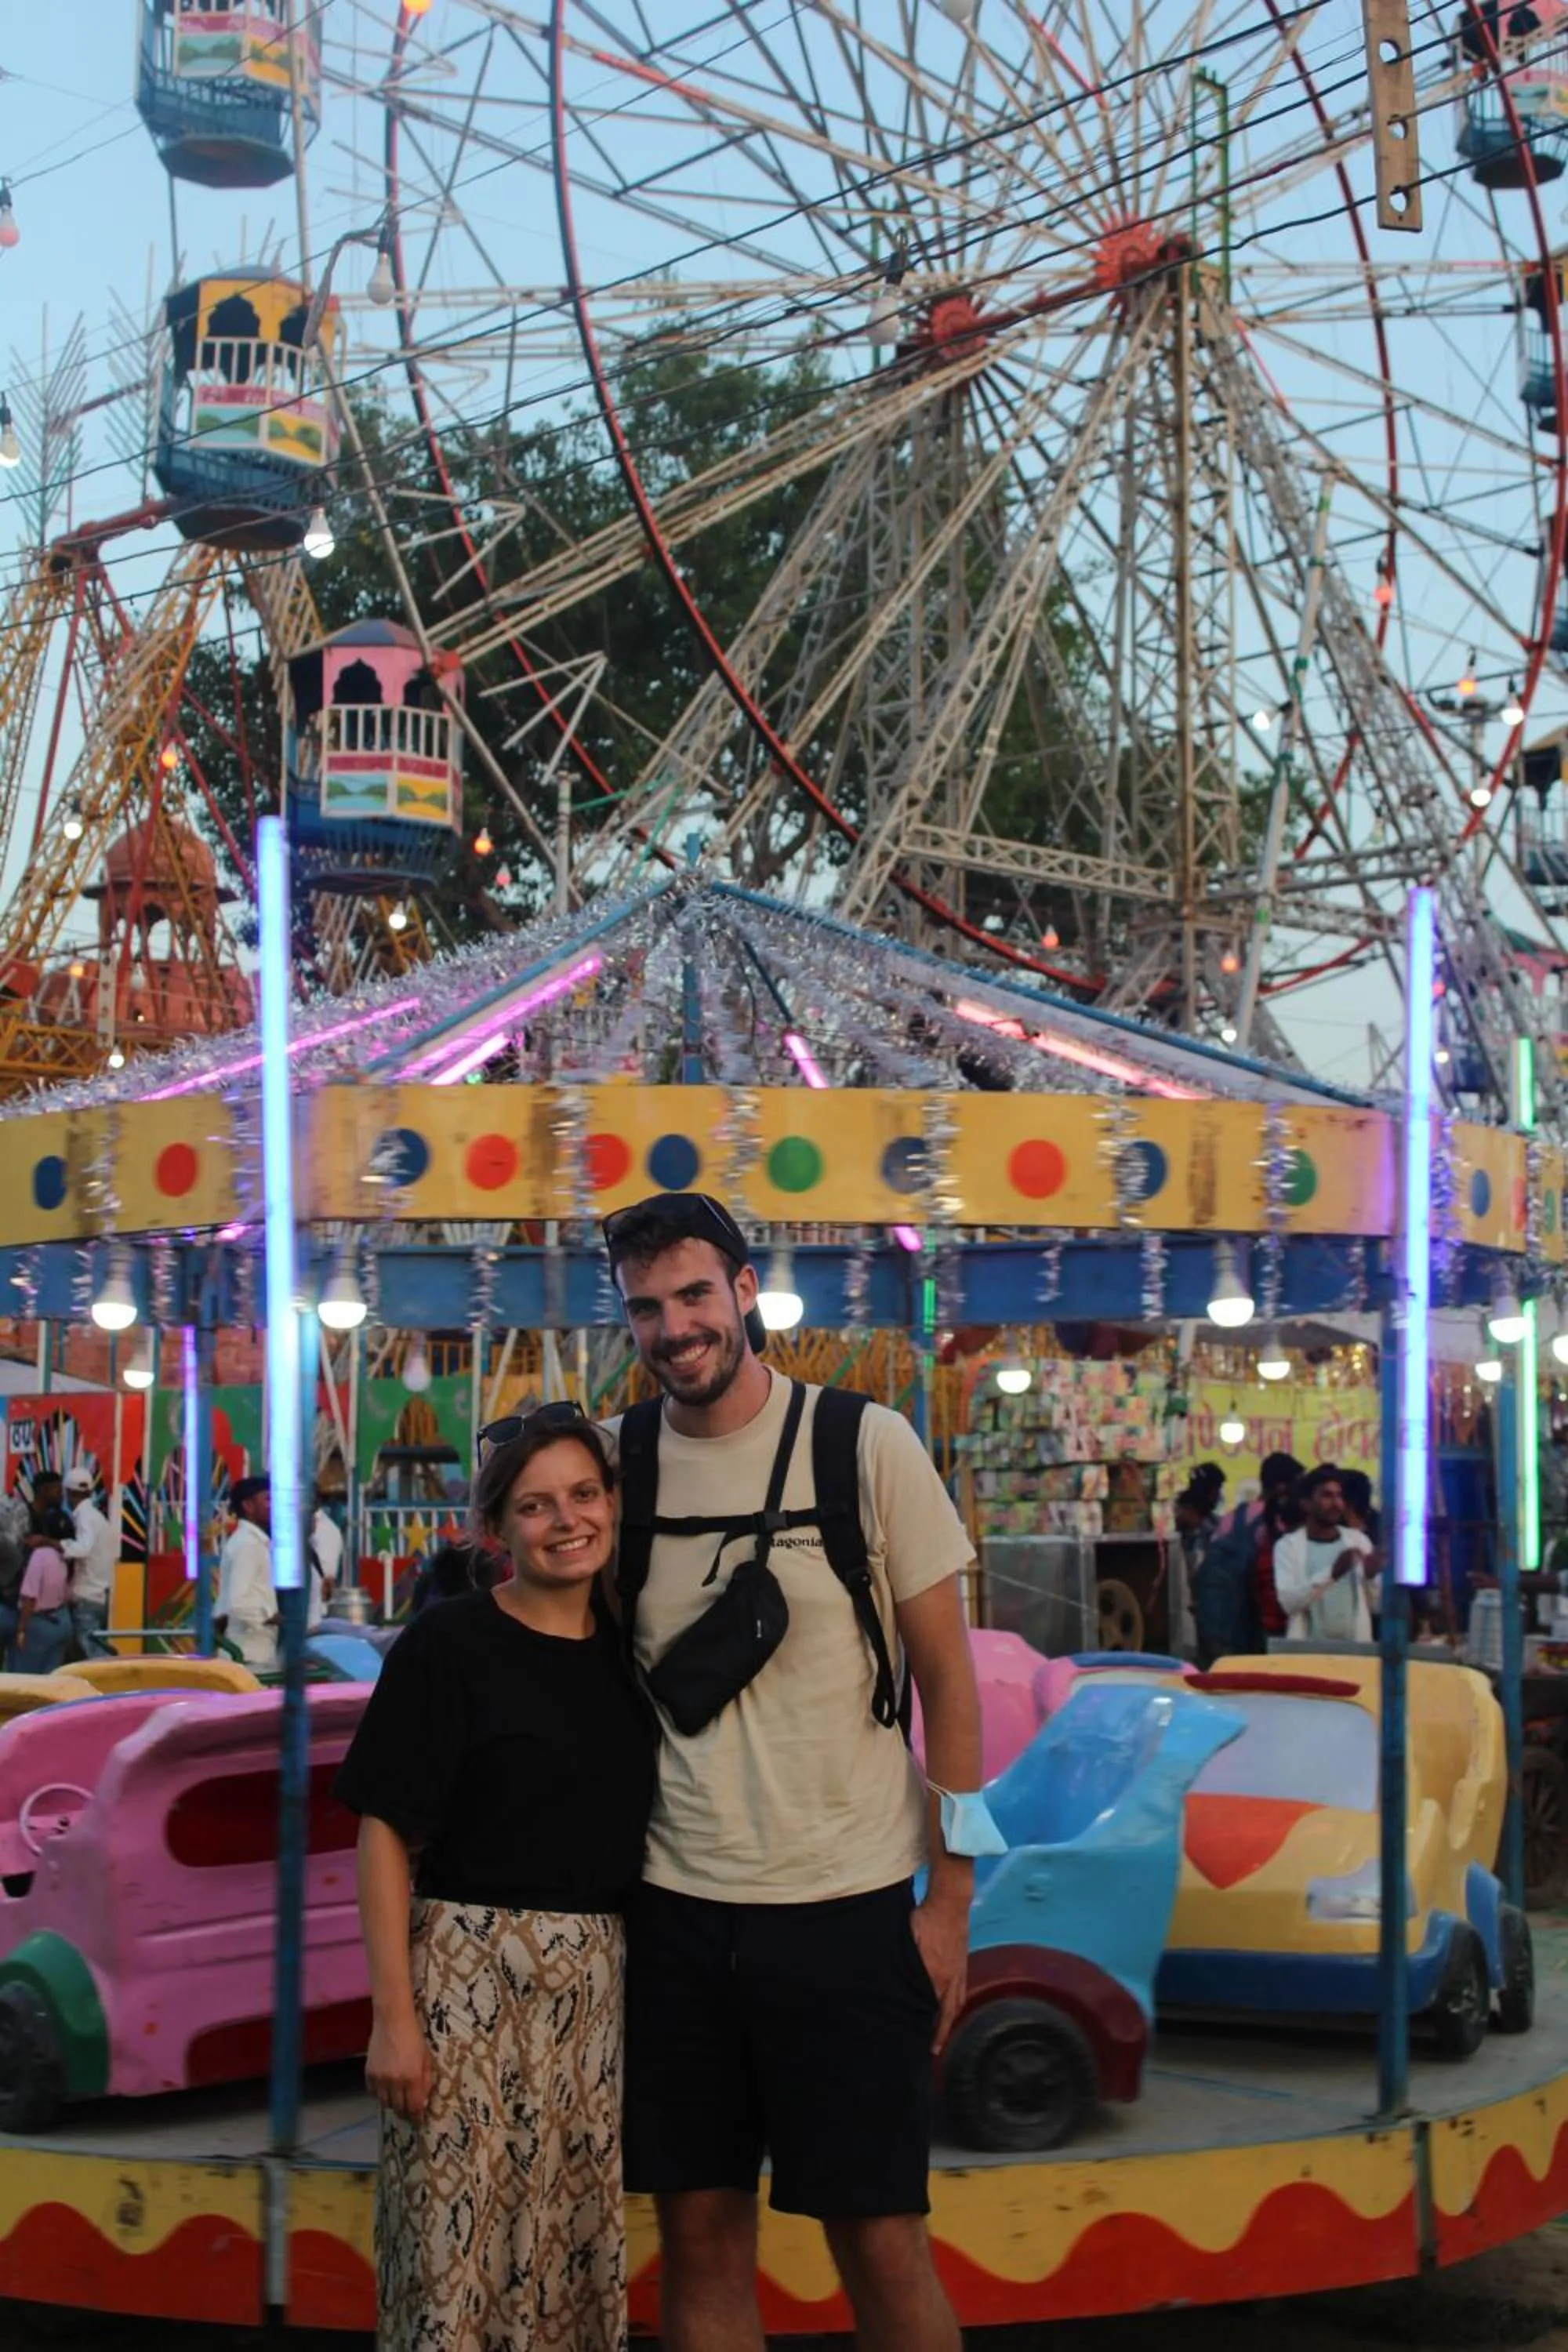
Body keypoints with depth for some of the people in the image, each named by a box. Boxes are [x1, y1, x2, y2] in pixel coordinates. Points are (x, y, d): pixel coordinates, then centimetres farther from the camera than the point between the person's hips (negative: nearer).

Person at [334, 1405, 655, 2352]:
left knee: (584, 2244, 10)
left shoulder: (629, 1649, 9)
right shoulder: (448, 1646, -7)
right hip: (469, 1969, -5)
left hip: (596, 1979, 5)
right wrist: (395, 2018, -14)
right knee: (460, 2243, -4)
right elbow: (386, 1831, -8)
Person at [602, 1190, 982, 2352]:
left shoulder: (866, 1443, -5)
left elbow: (948, 1676, -2)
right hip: (675, 1907, 3)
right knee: (699, 2234, 9)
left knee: (881, 2241, 2)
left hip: (847, 1906, -3)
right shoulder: (620, 1458, 3)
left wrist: (950, 1900, -4)